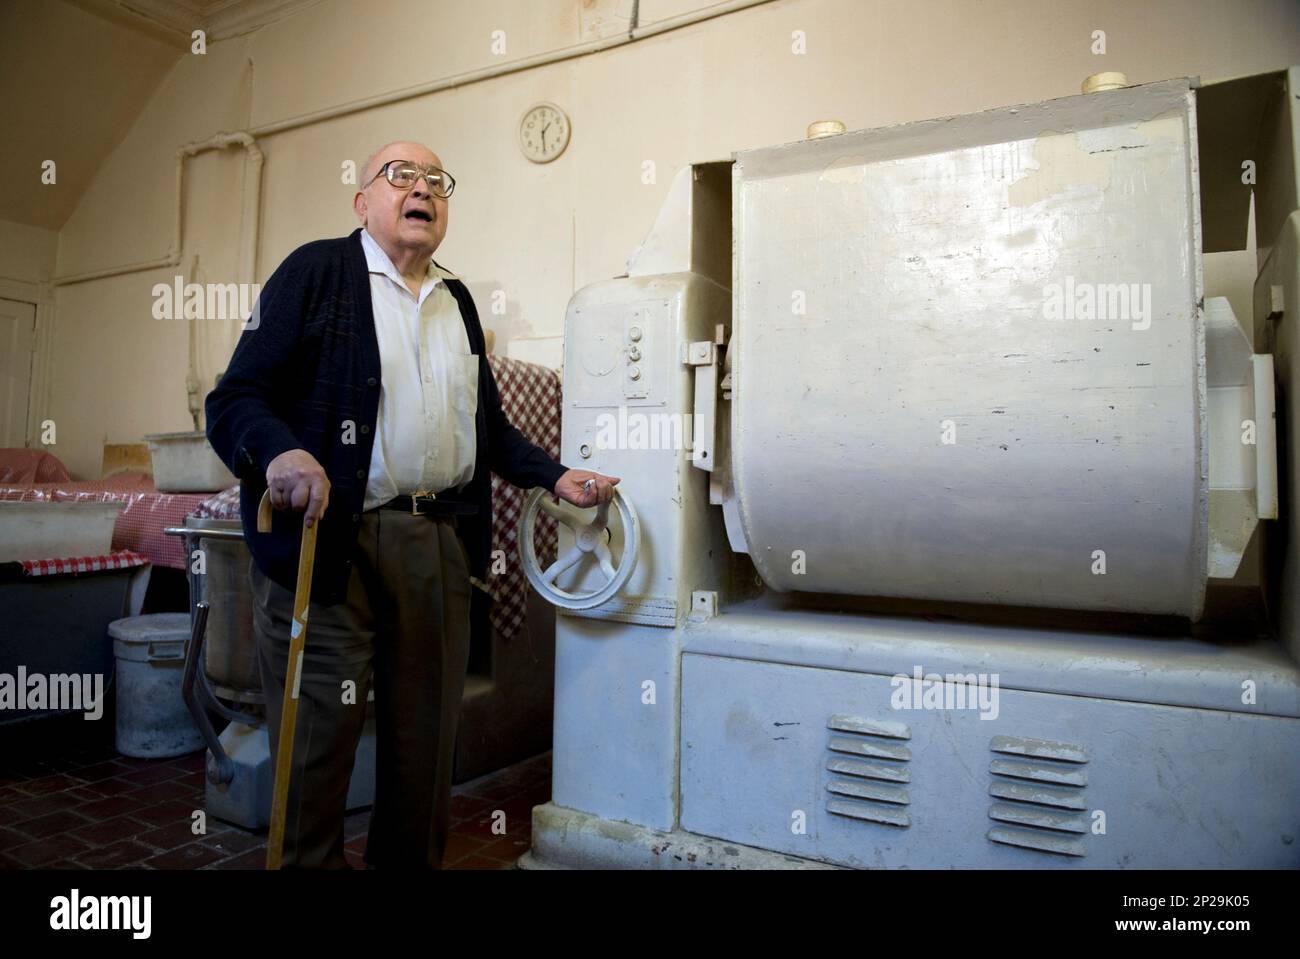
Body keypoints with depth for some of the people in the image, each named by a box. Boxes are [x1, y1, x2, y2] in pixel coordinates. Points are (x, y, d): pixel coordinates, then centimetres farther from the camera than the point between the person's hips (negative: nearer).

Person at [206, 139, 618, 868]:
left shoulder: (458, 301, 20)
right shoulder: (317, 271, 2)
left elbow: (485, 423, 24)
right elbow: (236, 398, -6)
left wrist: (554, 474, 13)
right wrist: (279, 452, -26)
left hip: (439, 544, 5)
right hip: (330, 542, -5)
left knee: (428, 735, 11)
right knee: (318, 735, 1)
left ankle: (414, 859, 29)